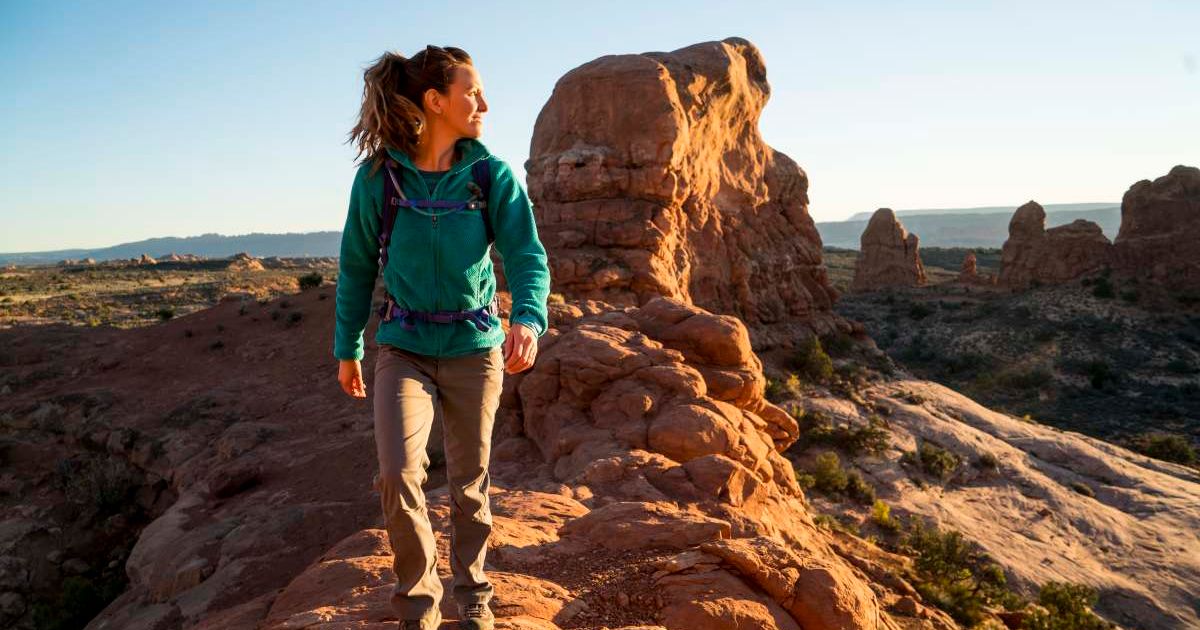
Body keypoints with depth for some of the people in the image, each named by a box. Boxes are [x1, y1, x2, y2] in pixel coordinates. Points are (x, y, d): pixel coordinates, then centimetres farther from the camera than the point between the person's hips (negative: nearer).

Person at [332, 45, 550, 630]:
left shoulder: (492, 176, -8)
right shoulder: (377, 176, -8)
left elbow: (527, 255, -15)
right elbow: (356, 268, 2)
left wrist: (528, 317, -35)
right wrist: (347, 348, 8)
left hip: (475, 348, 1)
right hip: (404, 350, 0)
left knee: (470, 484, 12)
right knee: (397, 475, -15)